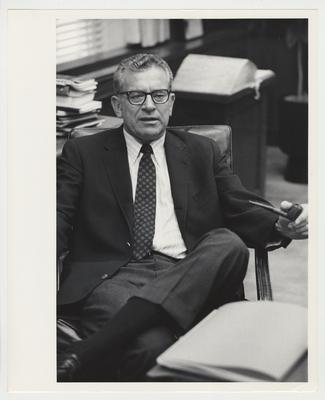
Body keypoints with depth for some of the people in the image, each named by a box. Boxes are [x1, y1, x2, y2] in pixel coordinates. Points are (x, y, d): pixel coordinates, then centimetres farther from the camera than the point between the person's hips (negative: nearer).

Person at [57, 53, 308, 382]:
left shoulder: (202, 152, 23)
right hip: (113, 277, -4)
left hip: (189, 276, 4)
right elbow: (59, 221, 7)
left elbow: (243, 213, 16)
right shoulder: (83, 153, 16)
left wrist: (283, 225, -8)